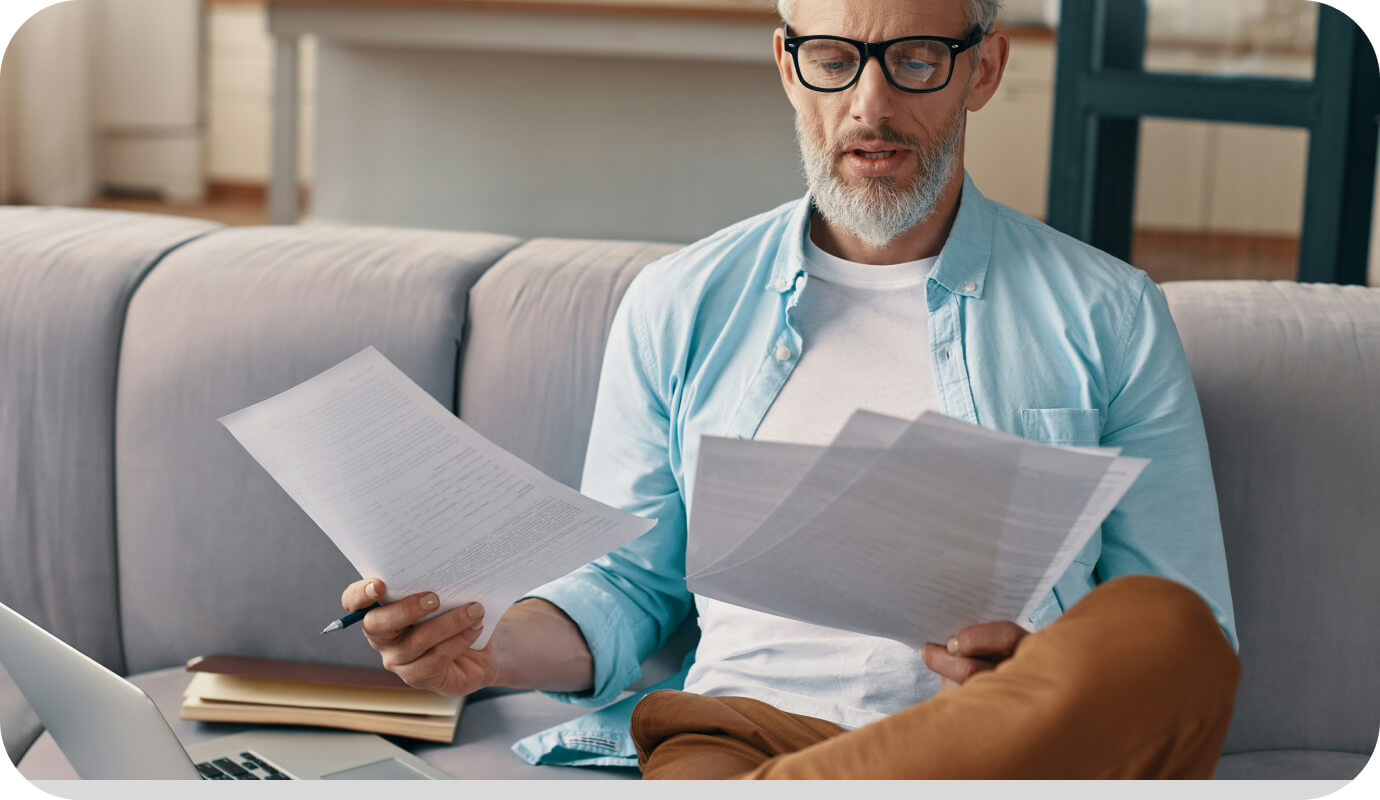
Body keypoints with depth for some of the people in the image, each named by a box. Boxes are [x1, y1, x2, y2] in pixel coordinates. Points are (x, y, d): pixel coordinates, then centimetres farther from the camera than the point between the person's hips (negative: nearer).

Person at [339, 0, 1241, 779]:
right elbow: (631, 584, 22)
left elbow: (1186, 658, 12)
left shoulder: (1107, 316, 12)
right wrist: (490, 647, -1)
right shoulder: (678, 307, 16)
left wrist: (1047, 678, -11)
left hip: (1021, 745, 4)